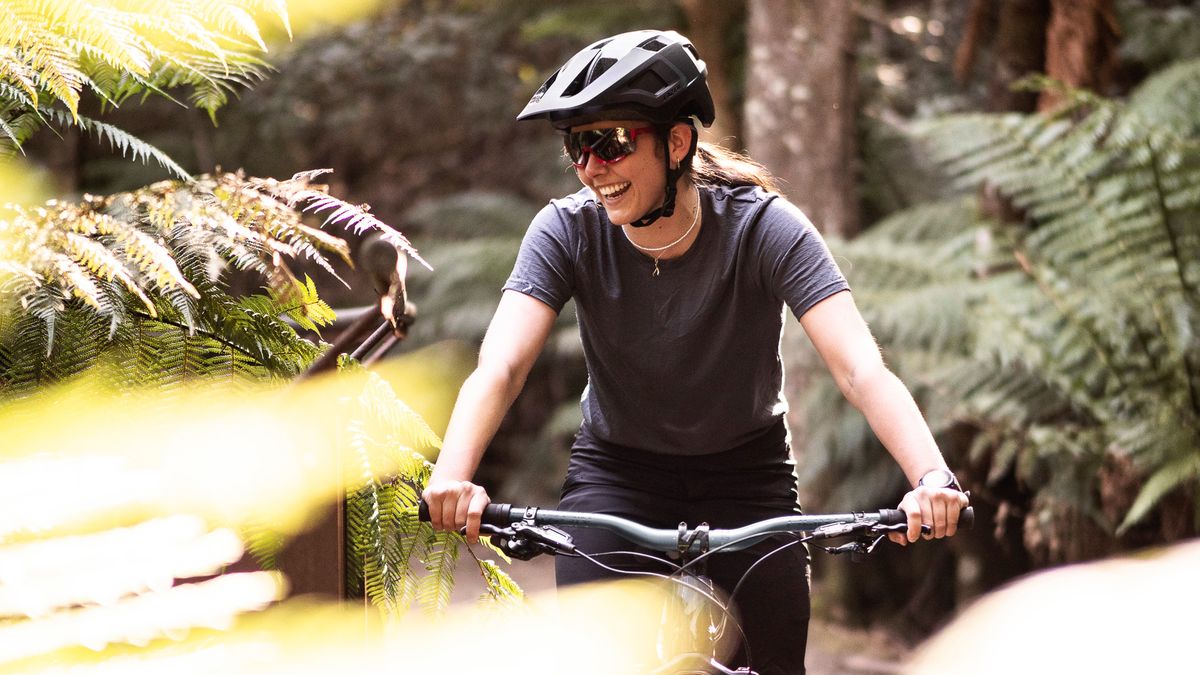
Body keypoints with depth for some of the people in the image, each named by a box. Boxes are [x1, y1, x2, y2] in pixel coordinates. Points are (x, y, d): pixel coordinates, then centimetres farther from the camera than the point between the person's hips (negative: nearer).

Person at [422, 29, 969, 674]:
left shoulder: (762, 227, -22)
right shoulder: (567, 230, -18)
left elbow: (862, 370, -32)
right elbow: (499, 366, -30)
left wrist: (931, 476, -50)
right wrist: (452, 476, -50)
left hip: (745, 472, 0)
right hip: (615, 471, 1)